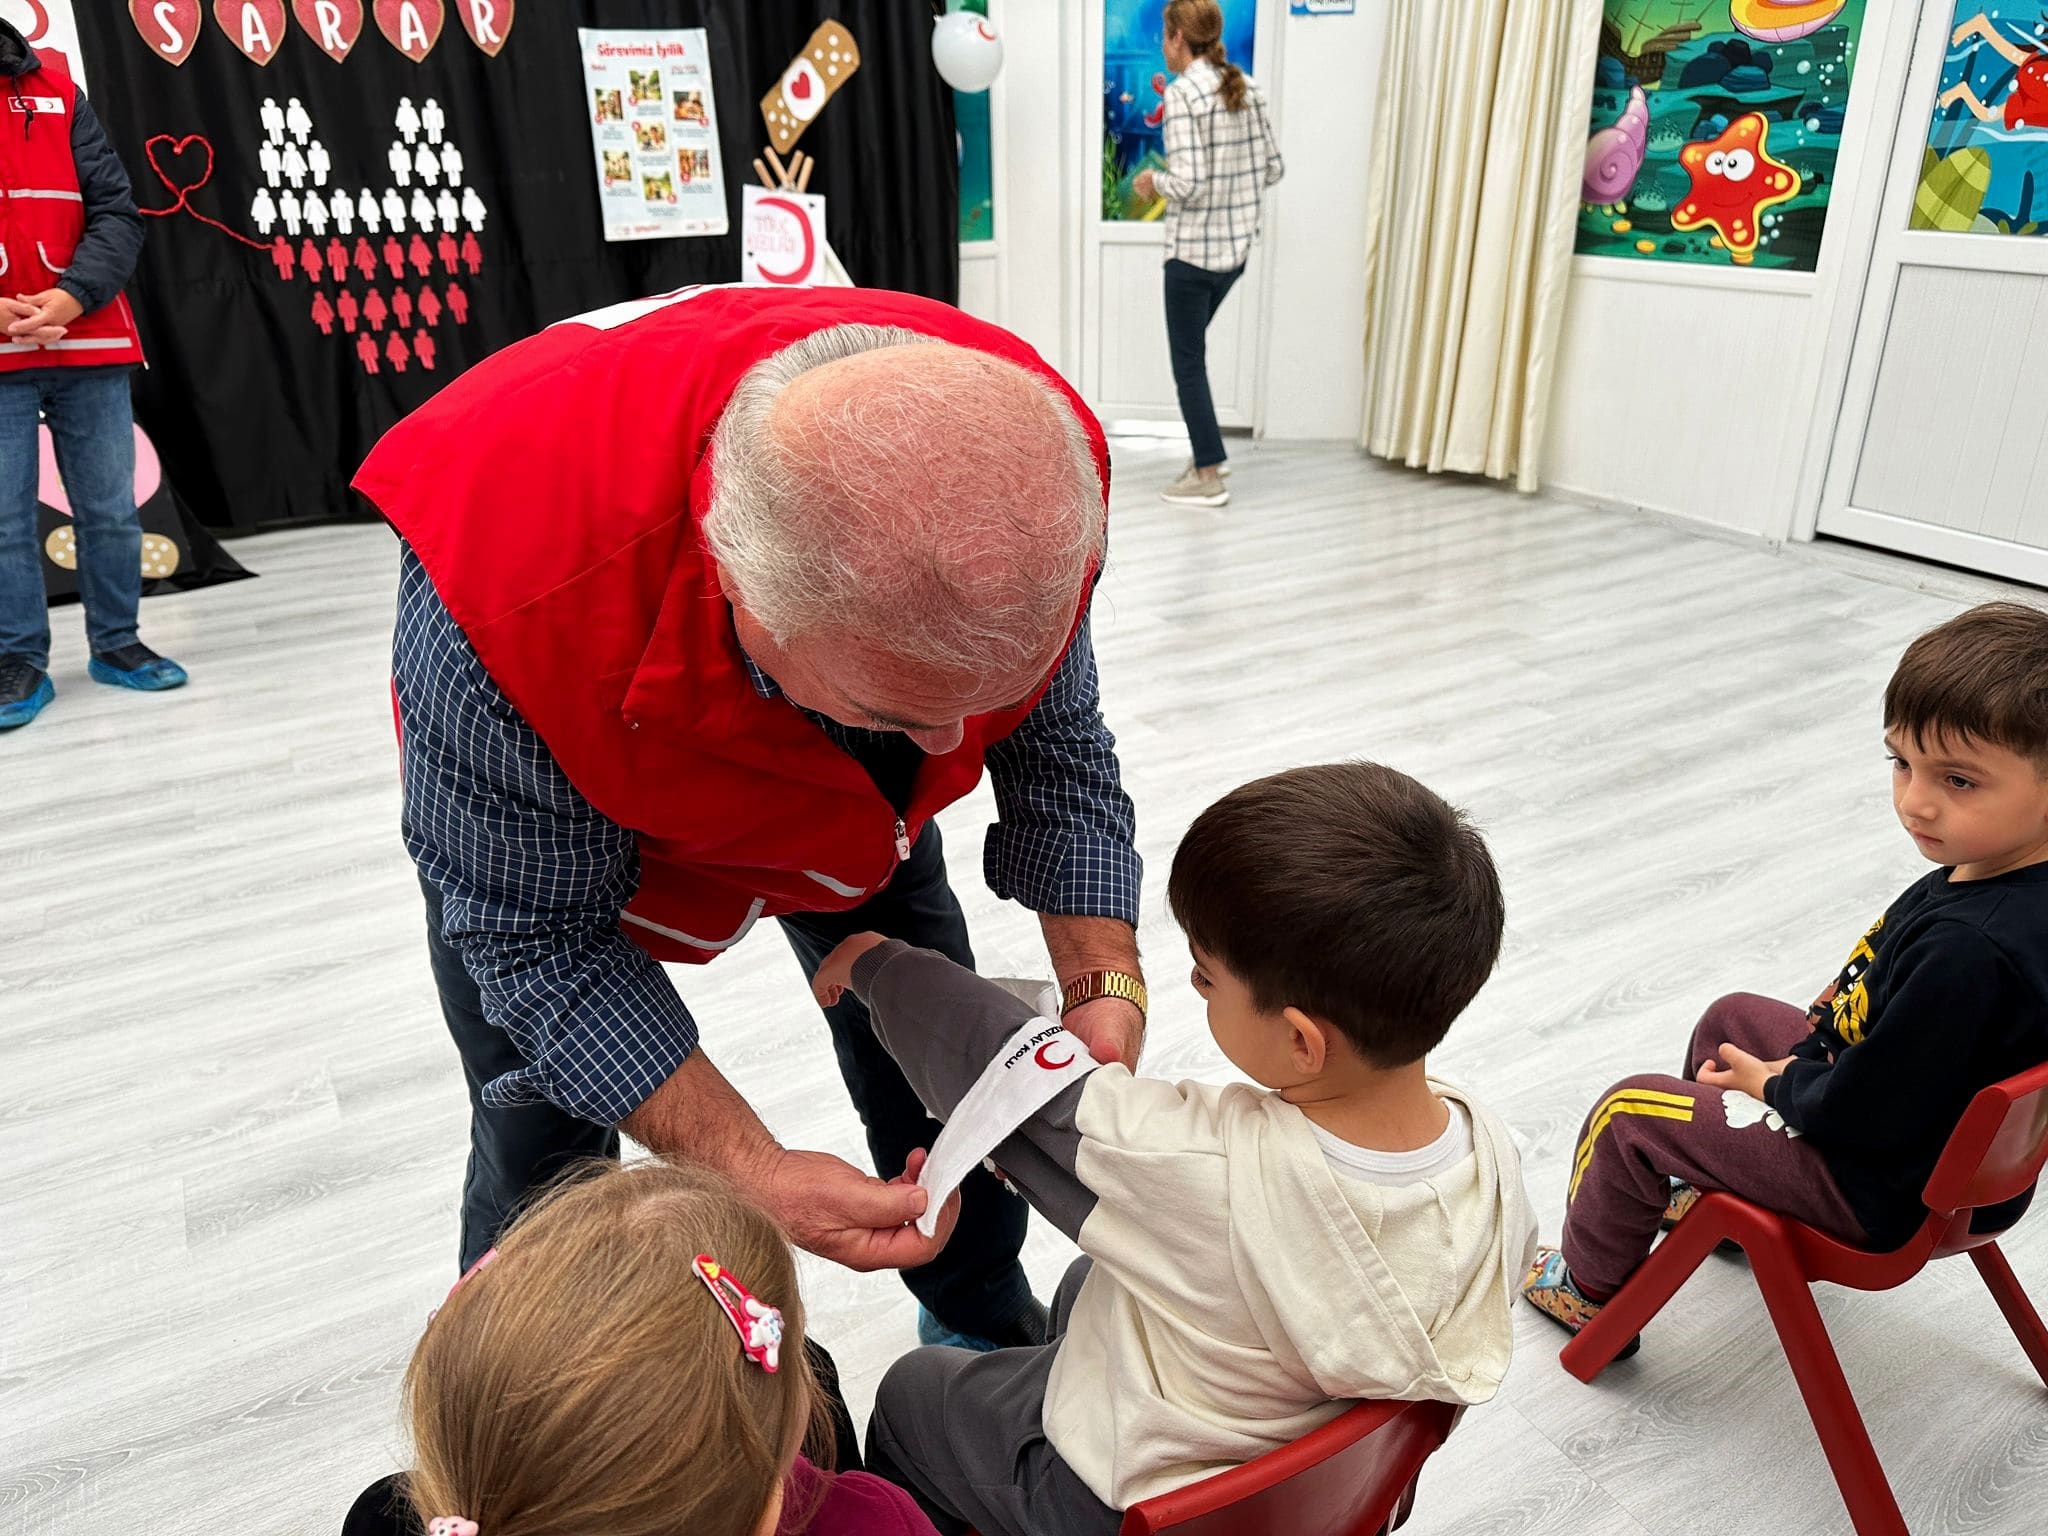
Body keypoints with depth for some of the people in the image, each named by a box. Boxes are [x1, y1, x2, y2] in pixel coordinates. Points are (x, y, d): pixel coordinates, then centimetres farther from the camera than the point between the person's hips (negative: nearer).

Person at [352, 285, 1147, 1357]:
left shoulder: (1029, 461, -34)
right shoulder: (512, 597, -45)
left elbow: (1054, 738, -14)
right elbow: (537, 939, -28)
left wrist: (1105, 985, -26)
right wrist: (754, 1175, -35)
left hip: (850, 797, 3)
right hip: (552, 812, -2)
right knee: (541, 1156, 0)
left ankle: (988, 1326, 42)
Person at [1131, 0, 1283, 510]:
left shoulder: (1182, 93, -15)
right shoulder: (1248, 89, 6)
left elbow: (1187, 183, -22)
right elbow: (1273, 169, 9)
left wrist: (1153, 183, -3)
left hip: (1193, 250, -7)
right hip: (1237, 247, 8)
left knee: (1188, 363, 5)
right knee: (1192, 347, 24)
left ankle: (1208, 478, 10)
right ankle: (1209, 451, 29)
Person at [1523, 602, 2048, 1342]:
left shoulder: (1969, 951, -39)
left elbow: (1866, 1111, -29)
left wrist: (1776, 1084, -10)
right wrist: (1799, 1062, -1)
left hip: (1886, 1186, -9)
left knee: (1629, 1113, -1)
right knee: (1732, 1016, 26)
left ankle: (1589, 1286, 27)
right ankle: (1705, 1186, 48)